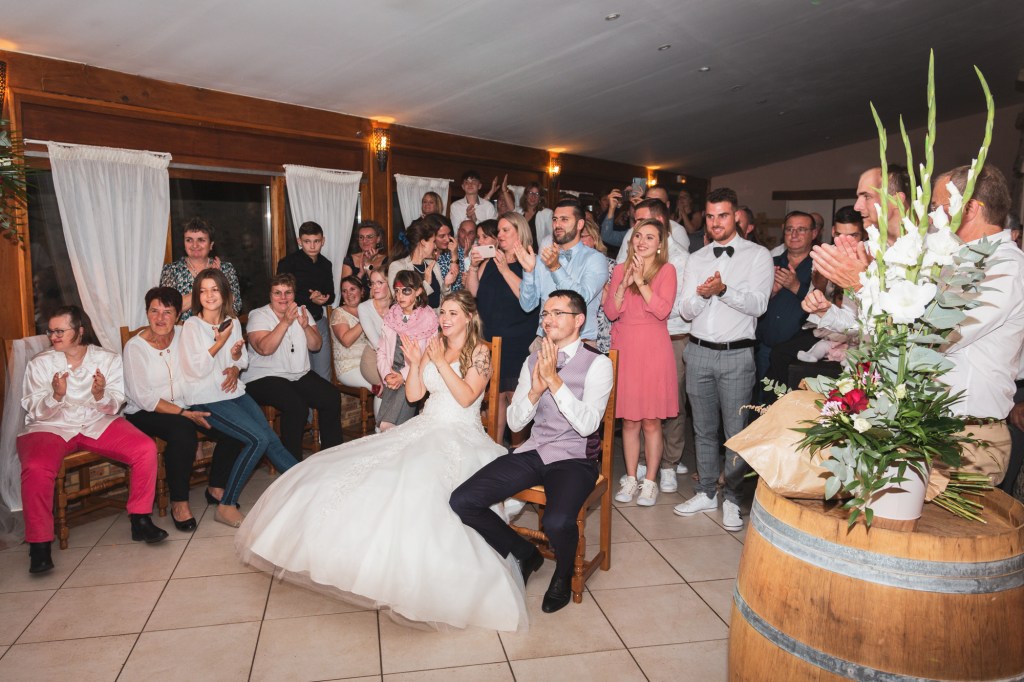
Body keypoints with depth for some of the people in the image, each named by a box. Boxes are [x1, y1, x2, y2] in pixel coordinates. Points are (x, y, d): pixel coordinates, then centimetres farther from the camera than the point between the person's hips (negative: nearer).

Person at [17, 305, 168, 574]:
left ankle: (140, 520, -10)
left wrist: (100, 395, -23)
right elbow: (36, 411, -2)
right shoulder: (40, 363, 5)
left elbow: (114, 406, 0)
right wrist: (56, 396, -23)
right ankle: (39, 545, -19)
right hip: (50, 427, -1)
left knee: (146, 449, -23)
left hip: (99, 423, 1)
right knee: (36, 469, -34)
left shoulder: (108, 359, 5)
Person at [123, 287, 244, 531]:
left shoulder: (184, 335, 2)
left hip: (187, 406, 5)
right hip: (145, 414, -5)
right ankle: (179, 503, -19)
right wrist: (185, 414, -21)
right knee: (183, 429, -36)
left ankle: (216, 488, 4)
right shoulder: (135, 347, -10)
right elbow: (144, 399, -14)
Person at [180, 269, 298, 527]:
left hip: (234, 391, 6)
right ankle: (226, 506, -13)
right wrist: (220, 341, -13)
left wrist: (236, 365, -1)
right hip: (207, 398, -6)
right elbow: (196, 369, -13)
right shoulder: (192, 325, -6)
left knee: (272, 439, -9)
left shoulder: (233, 323, 10)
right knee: (258, 438, -22)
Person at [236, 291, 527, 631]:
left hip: (459, 437, -6)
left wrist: (441, 362, -16)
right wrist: (415, 362, -3)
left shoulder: (479, 352, 0)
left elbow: (466, 397, -13)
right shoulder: (433, 348, 16)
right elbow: (413, 395, 11)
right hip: (424, 428, 7)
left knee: (422, 486, -33)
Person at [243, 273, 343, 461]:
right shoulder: (258, 316, -5)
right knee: (296, 406, -31)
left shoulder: (301, 312, 12)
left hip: (300, 375, 6)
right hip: (263, 378, -6)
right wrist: (285, 321, -25)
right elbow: (264, 348, -22)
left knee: (332, 396, -16)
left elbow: (316, 346, 6)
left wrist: (306, 326, -12)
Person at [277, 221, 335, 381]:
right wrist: (310, 298, -17)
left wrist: (323, 298, -6)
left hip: (319, 321, 5)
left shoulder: (326, 265, 11)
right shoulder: (288, 263, -6)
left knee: (324, 377, 9)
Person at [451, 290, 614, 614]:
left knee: (557, 522, -34)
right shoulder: (533, 361, 10)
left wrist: (555, 380, -21)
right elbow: (514, 422, 7)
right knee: (462, 501, -12)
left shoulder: (597, 364, -5)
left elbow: (586, 425, -18)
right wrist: (536, 389, -11)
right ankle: (524, 554, 14)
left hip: (573, 459, -5)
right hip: (532, 452, 5)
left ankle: (563, 575, 5)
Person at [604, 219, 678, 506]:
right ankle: (631, 479, 19)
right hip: (624, 349, 3)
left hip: (653, 350, -2)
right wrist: (625, 282, -11)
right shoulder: (620, 270, 10)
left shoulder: (667, 271, 2)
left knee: (651, 421, 2)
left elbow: (663, 310, -12)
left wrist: (641, 281, -14)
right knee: (628, 420, 7)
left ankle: (650, 481, 14)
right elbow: (610, 312, 1)